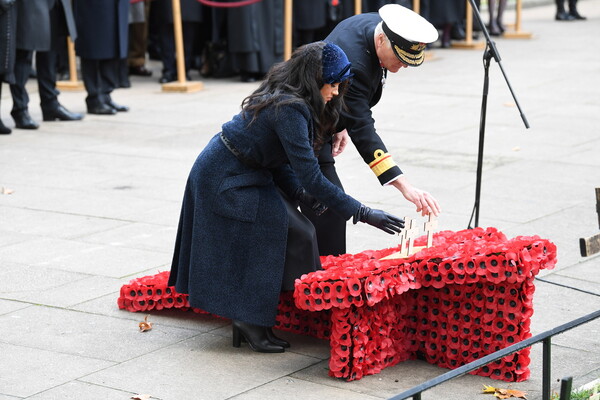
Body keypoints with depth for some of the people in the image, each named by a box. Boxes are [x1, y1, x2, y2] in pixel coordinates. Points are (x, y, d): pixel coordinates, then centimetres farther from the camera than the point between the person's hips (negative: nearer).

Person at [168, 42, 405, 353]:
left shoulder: (286, 99, 2)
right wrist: (362, 213, -28)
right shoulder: (288, 109, -28)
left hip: (248, 175, 9)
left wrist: (299, 192, -7)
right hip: (225, 179, -9)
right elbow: (311, 177, -30)